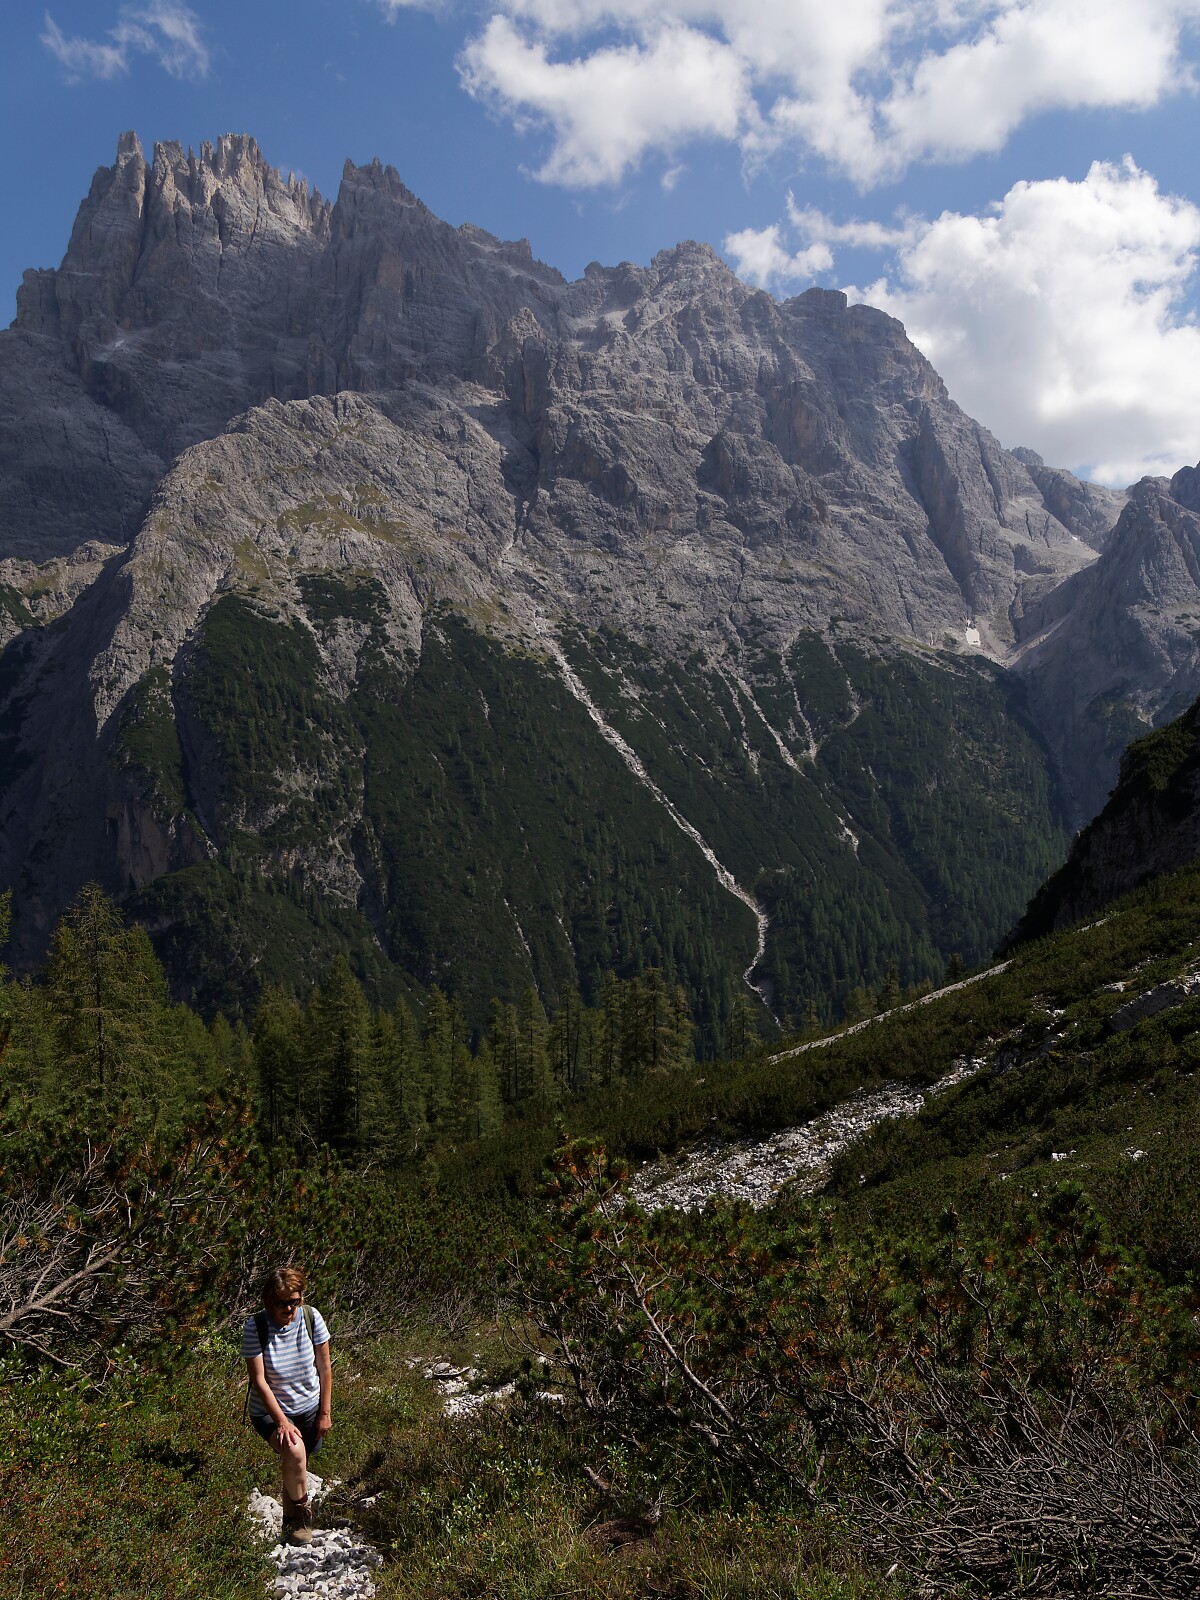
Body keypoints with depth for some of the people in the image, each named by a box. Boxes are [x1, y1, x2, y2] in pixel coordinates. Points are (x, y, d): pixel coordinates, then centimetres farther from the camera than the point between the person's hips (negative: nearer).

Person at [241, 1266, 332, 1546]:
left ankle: (291, 1519, 42)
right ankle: (301, 1509, -3)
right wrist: (281, 1422, -25)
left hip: (309, 1408, 3)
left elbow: (324, 1367, -3)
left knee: (295, 1467, 13)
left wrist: (325, 1413, -1)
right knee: (294, 1452, -28)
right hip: (270, 1411, -3)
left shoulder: (311, 1317, -13)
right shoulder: (255, 1327, -20)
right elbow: (258, 1380, -20)